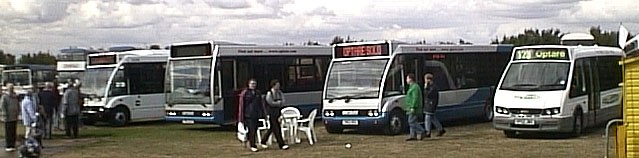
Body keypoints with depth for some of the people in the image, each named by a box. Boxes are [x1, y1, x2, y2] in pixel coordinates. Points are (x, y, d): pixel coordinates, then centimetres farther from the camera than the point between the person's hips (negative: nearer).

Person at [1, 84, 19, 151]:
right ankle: (8, 146, 1)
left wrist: (17, 113, 14)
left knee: (13, 132, 8)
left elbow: (18, 106, 23)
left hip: (15, 118, 6)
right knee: (8, 133, -4)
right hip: (8, 118, -6)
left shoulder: (15, 96, 13)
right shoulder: (4, 97, -7)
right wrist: (5, 115, -14)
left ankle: (13, 146, 14)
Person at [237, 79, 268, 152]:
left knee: (255, 130, 8)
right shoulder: (244, 93, -3)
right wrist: (241, 117, -6)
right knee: (251, 130, -8)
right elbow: (241, 105, -3)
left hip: (256, 114, 5)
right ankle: (252, 146, -1)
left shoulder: (258, 93, 13)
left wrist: (264, 113, 7)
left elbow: (261, 104, 15)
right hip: (248, 115, -5)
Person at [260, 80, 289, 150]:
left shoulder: (280, 93, 8)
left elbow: (282, 102, 1)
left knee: (272, 128, 14)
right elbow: (270, 103, -16)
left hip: (277, 112, 7)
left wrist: (276, 103, -15)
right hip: (272, 113, -7)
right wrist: (278, 103, -6)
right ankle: (281, 144, -6)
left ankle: (263, 141, 28)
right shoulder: (269, 93, -10)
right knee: (276, 128, -7)